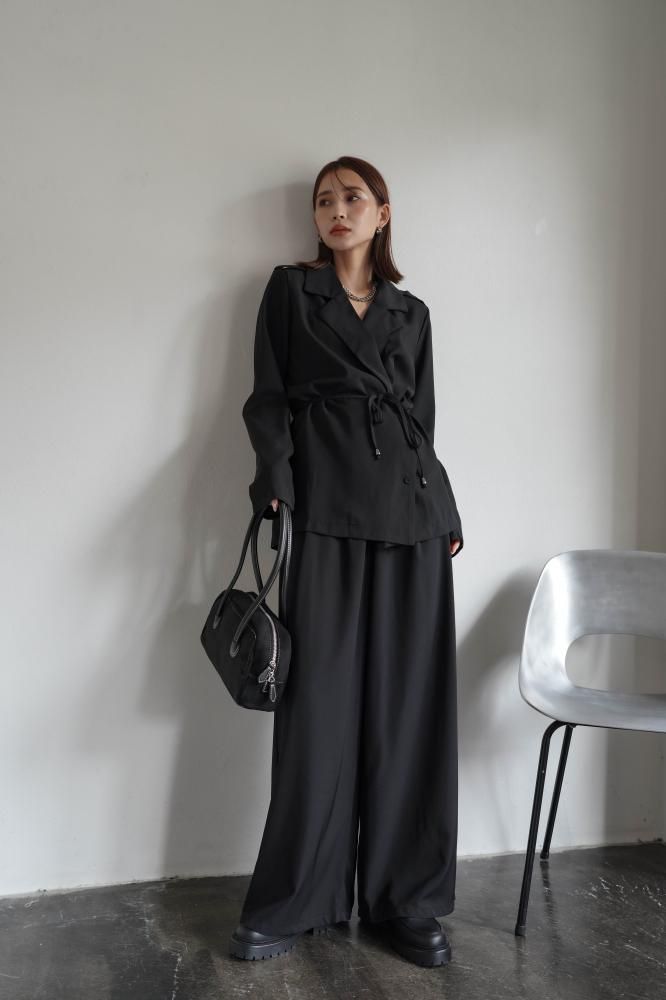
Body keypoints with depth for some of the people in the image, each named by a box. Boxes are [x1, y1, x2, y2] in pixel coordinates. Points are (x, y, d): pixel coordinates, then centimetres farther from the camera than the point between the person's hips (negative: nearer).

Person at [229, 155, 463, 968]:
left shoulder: (412, 312, 18)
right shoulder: (290, 289, 12)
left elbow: (423, 421, 17)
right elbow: (268, 399, 4)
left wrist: (446, 514, 9)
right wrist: (276, 481, -12)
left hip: (412, 513, 3)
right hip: (328, 512, -3)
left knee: (409, 703, 3)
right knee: (321, 704, -2)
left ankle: (406, 900, 16)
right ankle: (292, 904, 13)